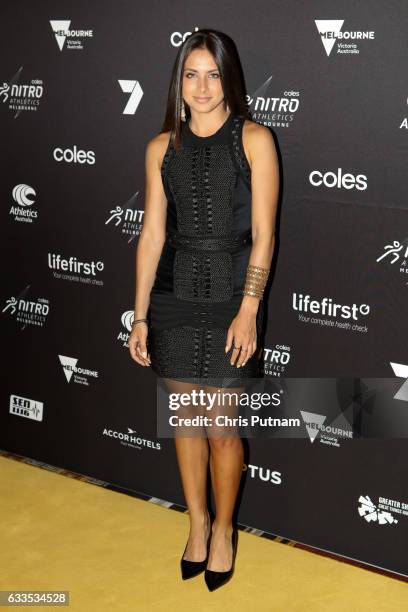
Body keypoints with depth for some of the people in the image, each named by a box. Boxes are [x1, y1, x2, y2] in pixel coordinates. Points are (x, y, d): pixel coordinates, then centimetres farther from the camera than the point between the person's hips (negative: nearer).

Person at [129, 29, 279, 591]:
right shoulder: (163, 147, 5)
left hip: (230, 296, -3)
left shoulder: (254, 140, -4)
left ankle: (223, 529, 26)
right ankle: (197, 522, 32)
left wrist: (249, 309, -13)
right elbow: (152, 234, 5)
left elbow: (263, 234, -6)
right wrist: (140, 316, 4)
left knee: (221, 425, 3)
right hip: (174, 295, 3)